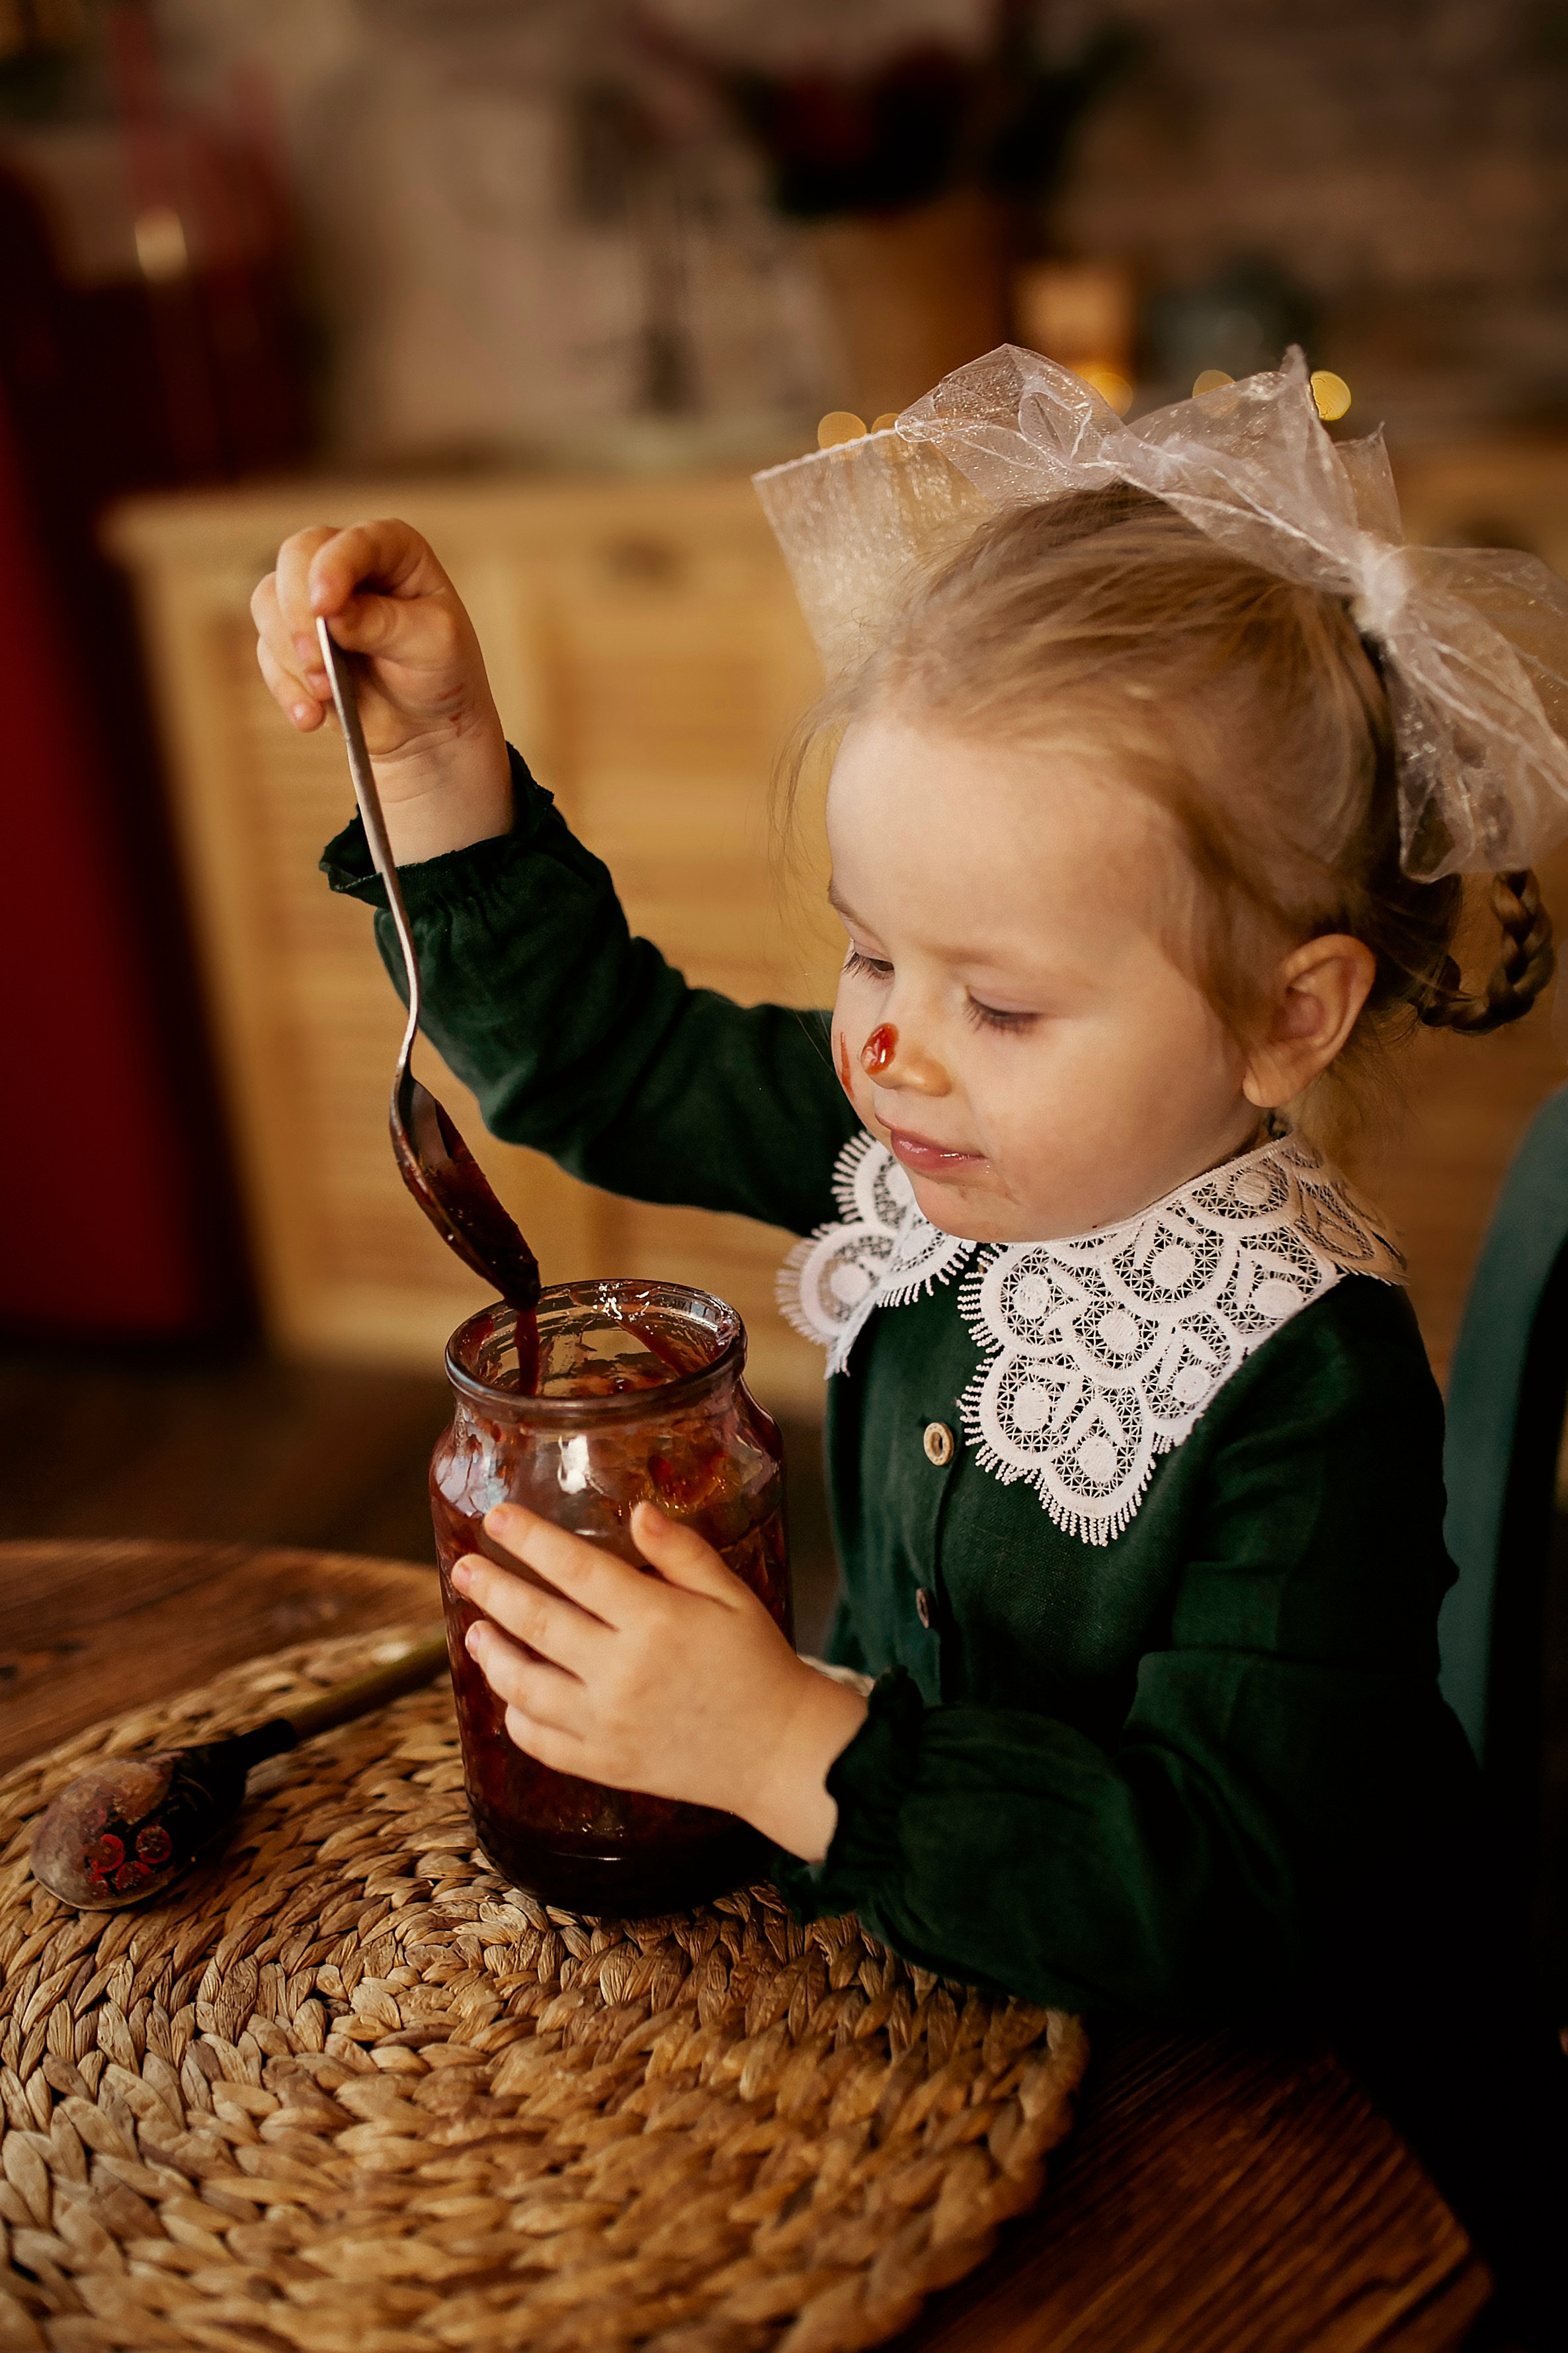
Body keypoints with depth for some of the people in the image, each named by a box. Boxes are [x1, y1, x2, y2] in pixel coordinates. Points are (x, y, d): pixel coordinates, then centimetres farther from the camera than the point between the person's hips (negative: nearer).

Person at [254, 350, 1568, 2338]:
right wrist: (434, 741, -6)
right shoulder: (922, 1141, -10)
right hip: (898, 1923, 5)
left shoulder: (1306, 1391, -29)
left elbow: (1224, 1890, -31)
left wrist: (791, 1751, -37)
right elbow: (603, 1055, 3)